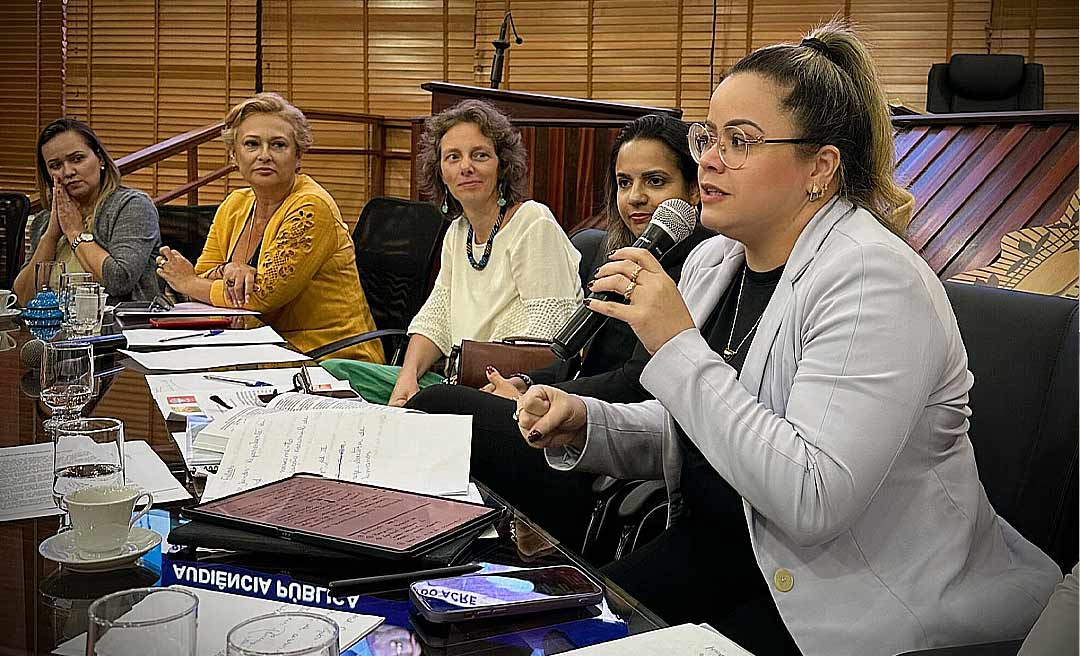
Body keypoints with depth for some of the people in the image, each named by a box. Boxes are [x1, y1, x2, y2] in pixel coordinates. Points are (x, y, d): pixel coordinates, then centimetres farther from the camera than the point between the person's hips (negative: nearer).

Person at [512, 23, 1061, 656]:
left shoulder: (874, 280, -22)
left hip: (873, 595, -7)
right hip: (725, 541, 7)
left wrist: (679, 347, -28)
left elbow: (812, 499, -30)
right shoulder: (712, 260, 4)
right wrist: (585, 424, -6)